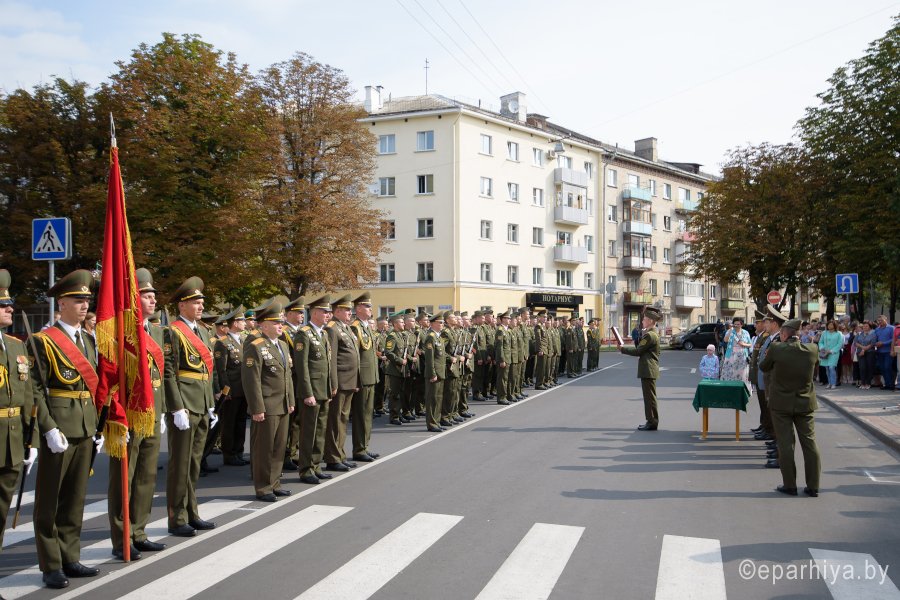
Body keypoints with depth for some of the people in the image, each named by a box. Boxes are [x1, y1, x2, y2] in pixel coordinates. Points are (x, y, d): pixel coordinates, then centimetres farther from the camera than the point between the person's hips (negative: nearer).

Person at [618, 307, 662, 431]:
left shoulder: (650, 335, -17)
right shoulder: (653, 333, 16)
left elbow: (638, 351, -16)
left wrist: (622, 349, -7)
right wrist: (643, 333, 12)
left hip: (648, 370, -10)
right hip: (648, 370, 11)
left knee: (650, 397, -5)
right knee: (649, 397, 14)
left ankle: (652, 423, 0)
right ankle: (651, 421, 19)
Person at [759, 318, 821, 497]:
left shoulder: (776, 349, -15)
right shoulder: (812, 350, -7)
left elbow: (763, 367, 1)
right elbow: (815, 371, 10)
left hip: (781, 403, -2)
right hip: (806, 403, 3)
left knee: (785, 444, 4)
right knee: (809, 443, 10)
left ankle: (789, 485, 9)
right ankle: (813, 486, 15)